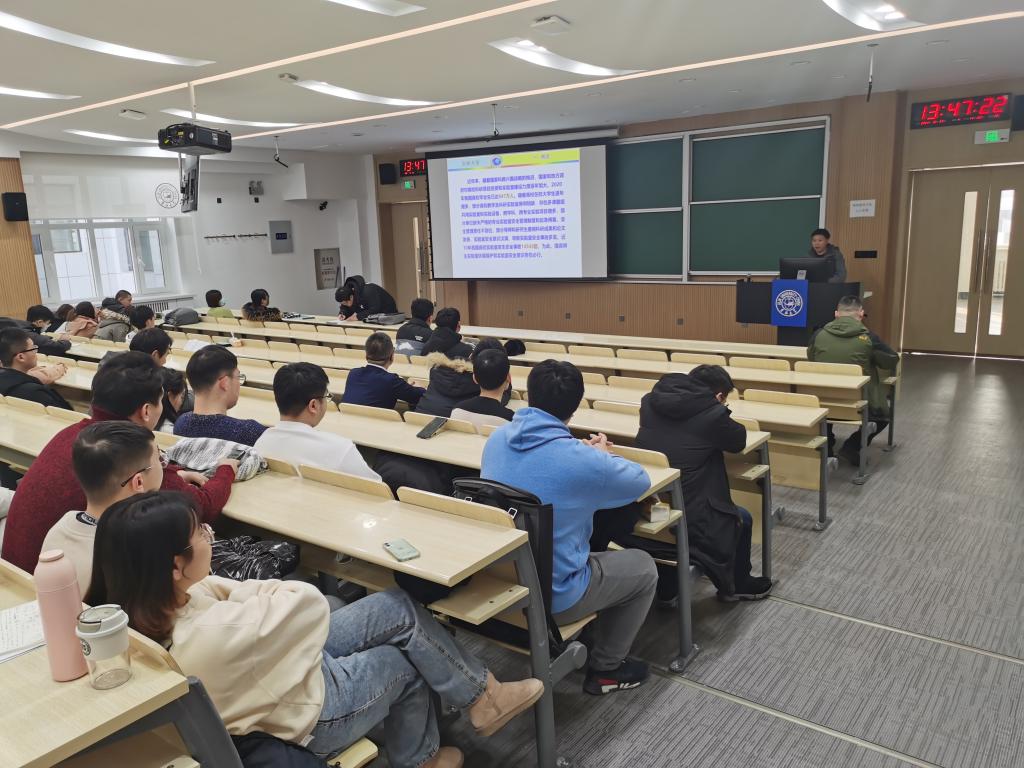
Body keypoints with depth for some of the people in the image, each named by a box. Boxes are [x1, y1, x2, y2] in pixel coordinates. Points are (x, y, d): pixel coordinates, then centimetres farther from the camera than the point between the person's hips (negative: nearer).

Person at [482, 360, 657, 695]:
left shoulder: (497, 439, -8)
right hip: (551, 595, -6)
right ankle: (605, 668, 29)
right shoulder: (584, 462, -27)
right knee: (643, 567, 17)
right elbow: (641, 481, -6)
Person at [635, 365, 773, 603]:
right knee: (741, 518, 23)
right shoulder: (712, 414, -11)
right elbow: (738, 440, 8)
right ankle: (737, 586, 44)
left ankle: (666, 587, 43)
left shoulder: (650, 401, 4)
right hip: (685, 520, -5)